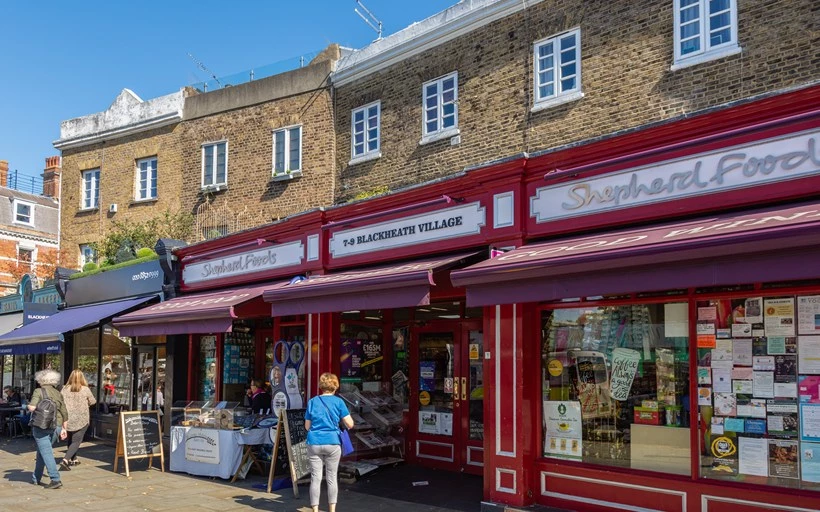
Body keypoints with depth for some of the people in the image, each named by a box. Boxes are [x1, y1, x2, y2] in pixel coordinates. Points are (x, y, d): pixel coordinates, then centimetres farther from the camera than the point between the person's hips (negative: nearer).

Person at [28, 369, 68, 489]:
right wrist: (64, 428, 18)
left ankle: (56, 479, -16)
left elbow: (32, 407, -18)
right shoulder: (58, 394, 11)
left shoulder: (38, 391, -5)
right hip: (56, 426, 6)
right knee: (42, 452, 20)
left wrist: (29, 405, 5)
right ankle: (36, 478, 29)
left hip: (42, 426, -6)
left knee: (46, 453, -7)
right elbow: (65, 413, 11)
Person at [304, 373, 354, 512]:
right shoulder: (338, 402, -2)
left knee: (315, 478, 5)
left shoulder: (312, 402, 4)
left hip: (314, 443, 1)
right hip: (332, 443, -1)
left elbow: (307, 426, 9)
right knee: (332, 478, 9)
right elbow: (350, 424, -3)